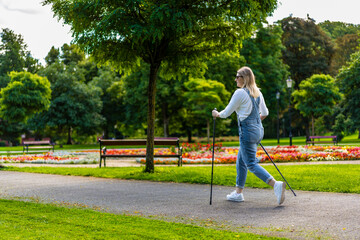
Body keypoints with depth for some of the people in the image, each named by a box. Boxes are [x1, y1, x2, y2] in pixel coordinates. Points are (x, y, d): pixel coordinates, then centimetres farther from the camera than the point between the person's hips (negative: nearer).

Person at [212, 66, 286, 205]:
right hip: (258, 129, 9)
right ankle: (238, 193, 22)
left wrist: (217, 114, 13)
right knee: (241, 161, 17)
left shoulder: (240, 93, -12)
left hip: (247, 131, -9)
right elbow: (265, 113, 17)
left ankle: (276, 185, -23)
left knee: (251, 164, -9)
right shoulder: (257, 92, 10)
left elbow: (227, 113, -6)